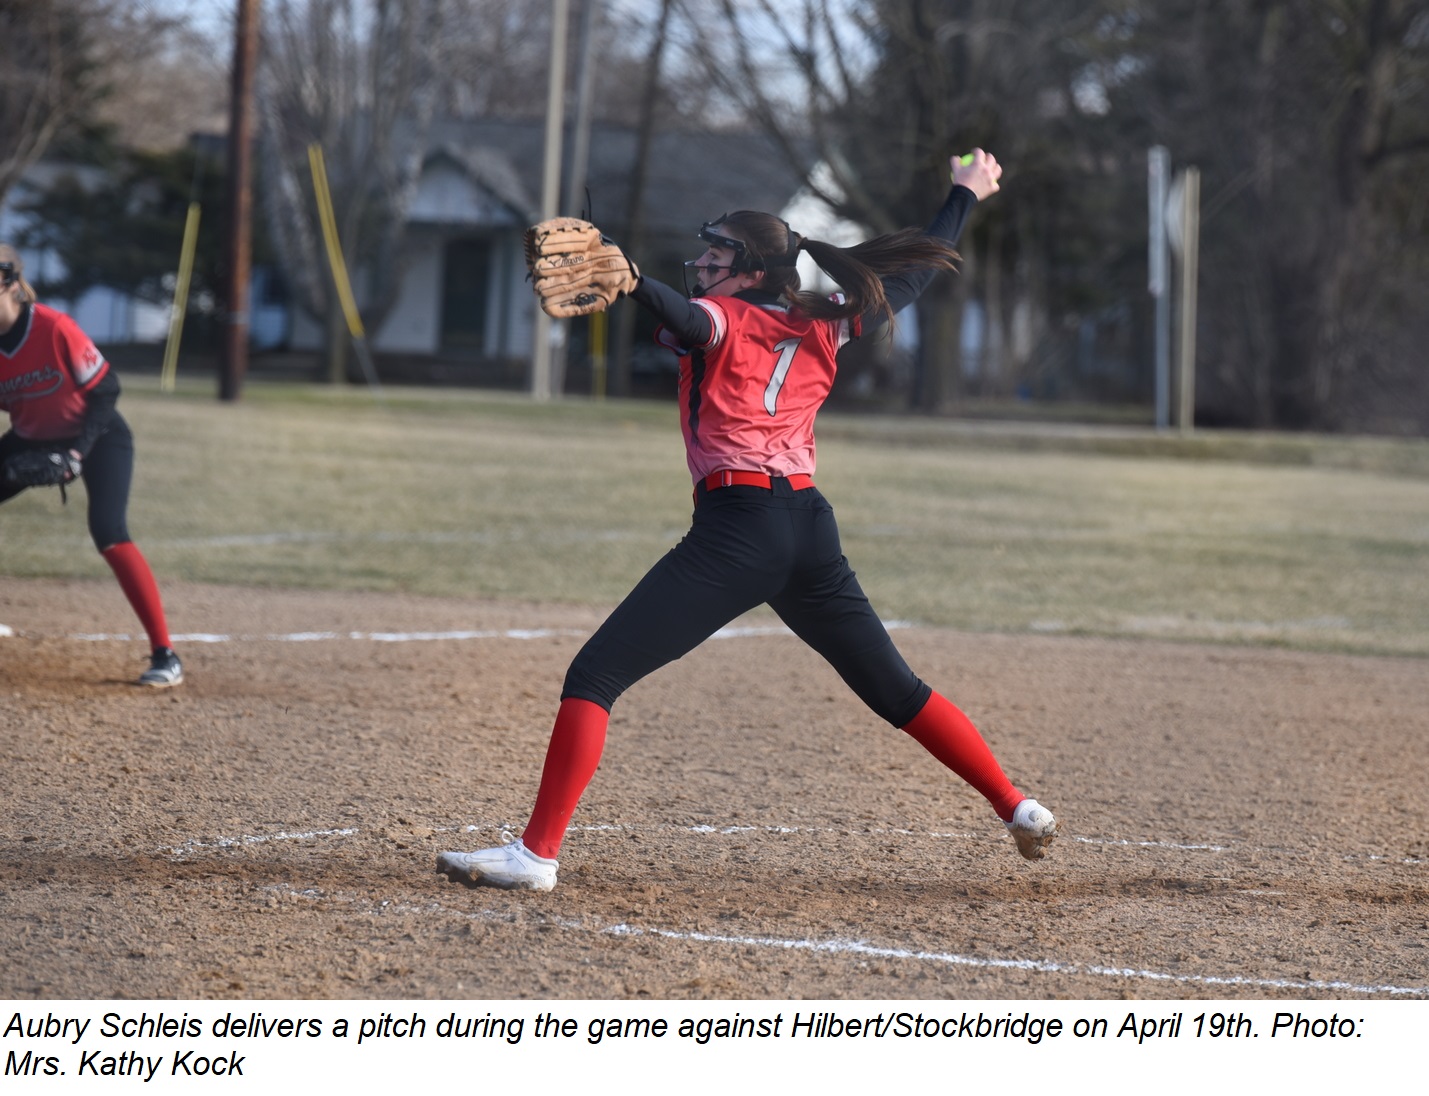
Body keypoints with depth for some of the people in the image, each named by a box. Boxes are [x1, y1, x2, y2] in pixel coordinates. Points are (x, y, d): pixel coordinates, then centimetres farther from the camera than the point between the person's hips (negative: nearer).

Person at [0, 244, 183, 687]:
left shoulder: (55, 328, -27)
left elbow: (105, 390, -19)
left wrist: (79, 451, -27)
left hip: (99, 436, -6)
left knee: (109, 533, -24)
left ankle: (165, 655, -21)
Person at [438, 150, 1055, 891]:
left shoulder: (720, 321, 2)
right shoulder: (820, 329, 17)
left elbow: (680, 314, -23)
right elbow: (909, 277, 30)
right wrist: (967, 195, 43)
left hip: (735, 529, -7)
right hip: (812, 530, 7)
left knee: (594, 676, -9)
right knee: (895, 690, 24)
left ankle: (536, 853, -20)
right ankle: (1018, 808, 28)